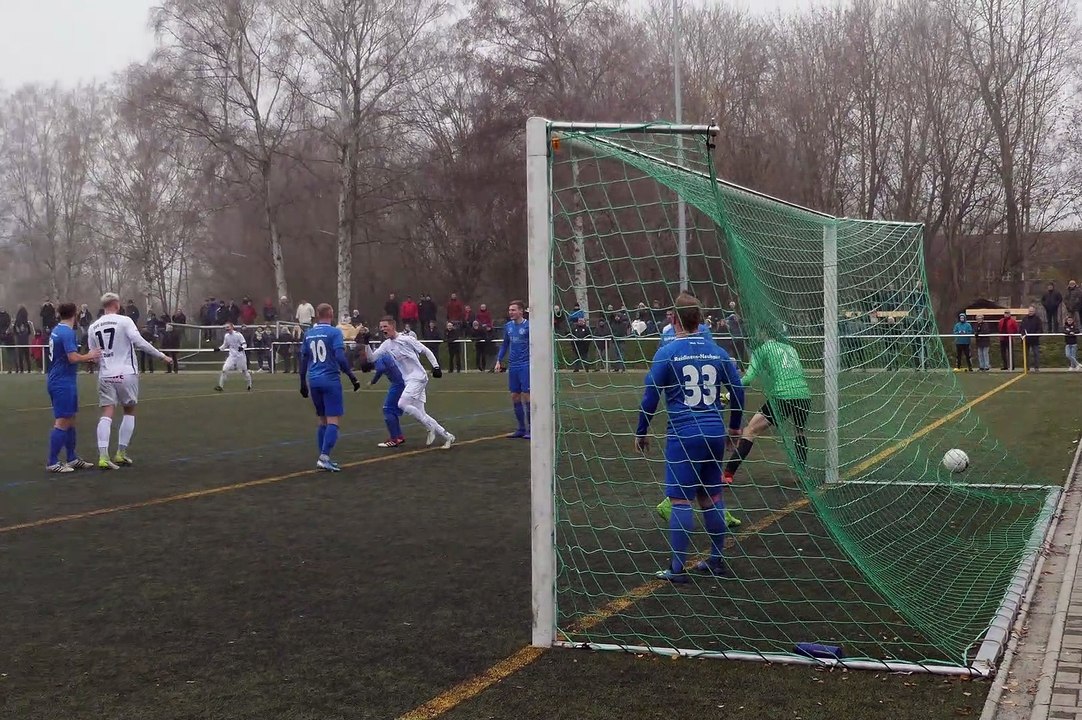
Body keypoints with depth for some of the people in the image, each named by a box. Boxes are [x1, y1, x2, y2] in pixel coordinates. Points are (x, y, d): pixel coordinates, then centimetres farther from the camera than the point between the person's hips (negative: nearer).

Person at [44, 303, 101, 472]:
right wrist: (89, 356, -8)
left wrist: (87, 358, 18)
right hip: (64, 383, -10)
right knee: (62, 422, -6)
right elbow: (73, 357, -25)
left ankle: (72, 458, 23)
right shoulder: (68, 333, -17)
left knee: (70, 420, 16)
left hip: (57, 381, 10)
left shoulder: (56, 330, 11)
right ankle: (52, 462, -3)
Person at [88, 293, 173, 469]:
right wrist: (162, 356, -6)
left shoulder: (93, 327, 10)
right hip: (126, 374, -3)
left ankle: (103, 456, -13)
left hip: (105, 375, 3)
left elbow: (93, 355, 15)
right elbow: (140, 342, -13)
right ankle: (121, 453, 13)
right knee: (129, 411, 13)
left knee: (107, 414, 0)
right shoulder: (124, 321, -5)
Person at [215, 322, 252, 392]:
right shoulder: (226, 336, 4)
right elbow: (225, 345, 19)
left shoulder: (238, 335, -11)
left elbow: (244, 344, -10)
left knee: (244, 372, 7)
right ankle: (220, 386, -7)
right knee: (224, 369, -13)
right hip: (232, 356, 4)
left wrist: (242, 347, -32)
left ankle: (249, 386, 29)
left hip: (240, 356, -4)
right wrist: (219, 349, 2)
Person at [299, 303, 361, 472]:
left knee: (323, 420, 15)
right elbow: (340, 357, -16)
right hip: (330, 380, -6)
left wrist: (303, 383, 22)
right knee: (333, 420, -4)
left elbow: (303, 360, 14)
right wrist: (352, 377, -10)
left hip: (314, 382, 6)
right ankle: (324, 457, -15)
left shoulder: (308, 334, 10)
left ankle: (323, 459, 14)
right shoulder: (334, 332, -7)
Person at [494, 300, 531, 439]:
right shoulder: (508, 326, 10)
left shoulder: (528, 326, -8)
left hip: (525, 366, -6)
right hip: (513, 366, 6)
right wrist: (499, 361, 11)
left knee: (526, 396, -5)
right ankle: (521, 428, 16)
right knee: (515, 396, 7)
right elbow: (504, 345, 19)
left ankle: (530, 429, 3)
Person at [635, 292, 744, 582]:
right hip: (715, 434, 5)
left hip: (683, 436, -5)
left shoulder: (666, 353, -6)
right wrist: (734, 426, 26)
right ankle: (717, 561, 23)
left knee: (680, 500, -1)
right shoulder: (718, 352, 7)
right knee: (712, 497, 14)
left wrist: (641, 432, 7)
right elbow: (737, 389, 13)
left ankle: (677, 568, 2)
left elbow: (650, 396, -4)